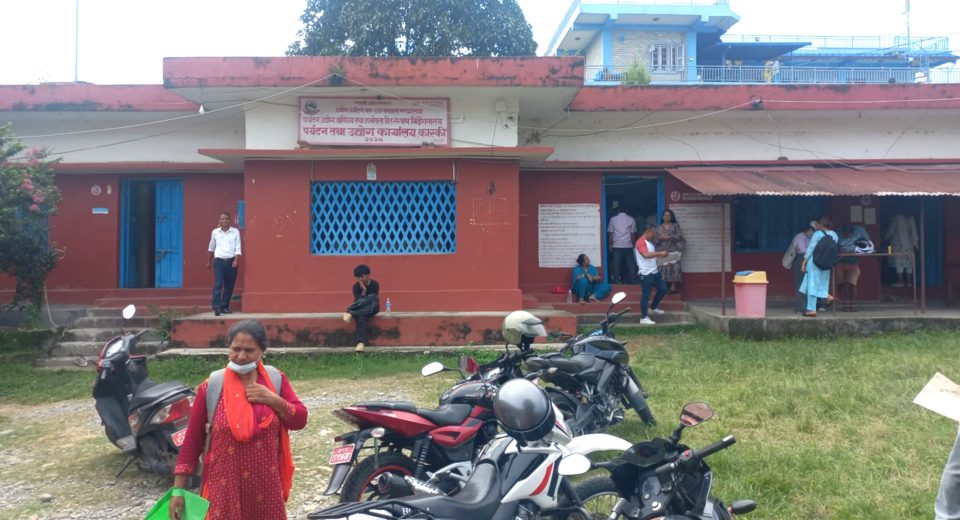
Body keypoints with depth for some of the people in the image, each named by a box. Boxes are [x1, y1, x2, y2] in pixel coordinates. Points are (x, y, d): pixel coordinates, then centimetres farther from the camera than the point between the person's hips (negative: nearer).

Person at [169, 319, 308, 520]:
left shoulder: (276, 380, -1)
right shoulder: (211, 387, -7)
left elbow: (300, 420, 1)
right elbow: (192, 439, -3)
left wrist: (273, 400, -16)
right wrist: (178, 489, -4)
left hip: (266, 484, 2)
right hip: (225, 486, -2)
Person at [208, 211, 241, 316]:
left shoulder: (235, 232, 1)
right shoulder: (215, 232, 6)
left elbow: (238, 248, -3)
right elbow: (211, 248, 19)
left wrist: (236, 260, -17)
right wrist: (209, 261, 26)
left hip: (231, 261, 0)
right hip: (219, 261, 0)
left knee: (229, 286, 5)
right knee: (218, 284, -11)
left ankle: (225, 307, 15)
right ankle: (216, 307, -14)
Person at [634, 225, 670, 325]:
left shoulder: (649, 242, 17)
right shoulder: (640, 242, -15)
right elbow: (646, 254, -30)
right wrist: (660, 253, -26)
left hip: (654, 272, 10)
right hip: (646, 273, -10)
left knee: (663, 289, 15)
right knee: (646, 295, -4)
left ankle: (653, 308, 33)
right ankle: (643, 318, 3)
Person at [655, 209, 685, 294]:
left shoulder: (675, 225, 8)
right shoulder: (659, 227, 14)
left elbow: (679, 235, -3)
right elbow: (655, 238, 9)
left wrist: (669, 237, -12)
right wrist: (661, 237, -12)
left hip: (673, 249, -2)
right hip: (662, 250, 2)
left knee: (673, 267, -10)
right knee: (663, 268, -3)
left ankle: (673, 287, -10)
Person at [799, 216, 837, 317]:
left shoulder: (817, 234, -10)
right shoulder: (834, 235, 5)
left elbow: (810, 249, -10)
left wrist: (804, 263, -6)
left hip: (815, 262, -6)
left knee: (812, 284, 0)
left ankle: (812, 309, 1)